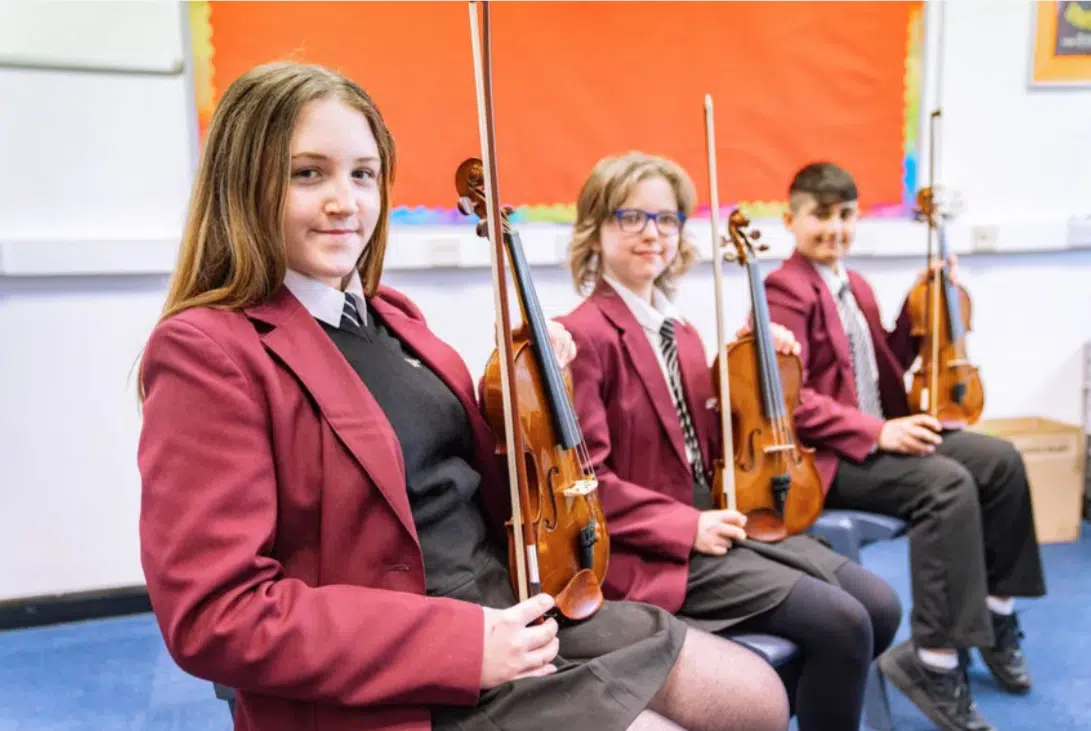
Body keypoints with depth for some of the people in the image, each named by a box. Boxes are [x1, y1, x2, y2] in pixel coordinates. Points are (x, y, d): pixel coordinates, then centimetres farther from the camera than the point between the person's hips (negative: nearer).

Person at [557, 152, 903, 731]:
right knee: (840, 624, -16)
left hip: (717, 520, 9)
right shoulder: (583, 335, -13)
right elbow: (586, 480, -17)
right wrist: (687, 526, -18)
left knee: (879, 605, 0)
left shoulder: (679, 333, 14)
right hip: (654, 551, -8)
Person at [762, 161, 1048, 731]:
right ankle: (934, 661, -18)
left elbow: (886, 364, 23)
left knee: (1000, 461, 0)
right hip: (825, 454, -9)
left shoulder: (856, 287, 18)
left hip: (878, 438, 9)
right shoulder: (785, 290, -11)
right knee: (949, 485, -27)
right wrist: (875, 430, -25)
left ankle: (994, 615, 15)